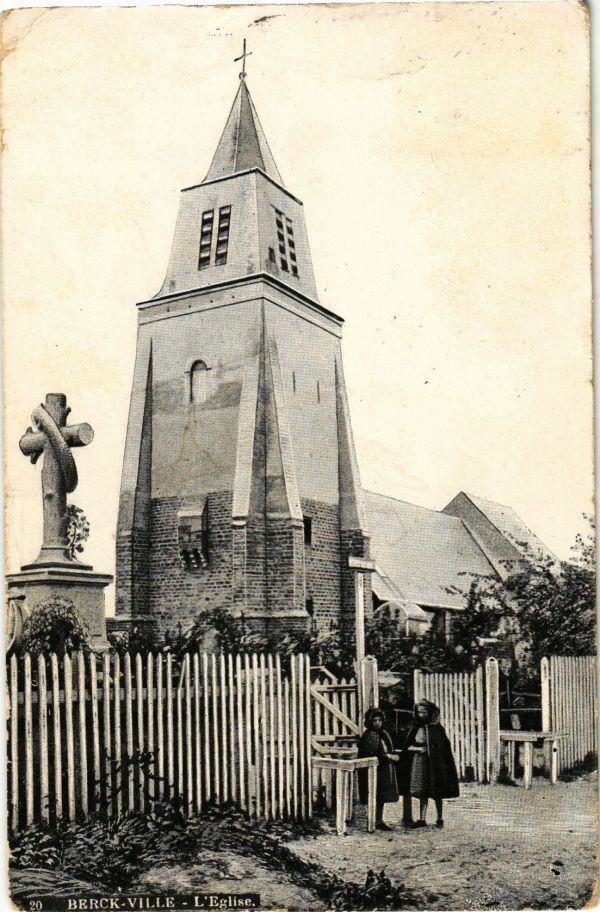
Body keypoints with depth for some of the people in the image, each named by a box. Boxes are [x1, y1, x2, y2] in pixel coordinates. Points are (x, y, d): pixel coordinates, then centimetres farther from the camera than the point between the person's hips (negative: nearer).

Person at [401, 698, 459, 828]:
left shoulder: (437, 728, -2)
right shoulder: (415, 728, 4)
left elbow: (445, 746, -2)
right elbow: (406, 747, 6)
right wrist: (416, 748, -13)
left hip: (434, 763, -2)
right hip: (419, 762, 2)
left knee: (437, 793, 5)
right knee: (422, 793, 4)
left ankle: (440, 819, 15)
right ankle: (422, 819, 9)